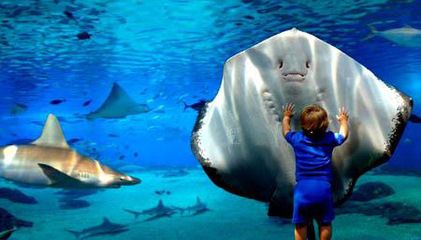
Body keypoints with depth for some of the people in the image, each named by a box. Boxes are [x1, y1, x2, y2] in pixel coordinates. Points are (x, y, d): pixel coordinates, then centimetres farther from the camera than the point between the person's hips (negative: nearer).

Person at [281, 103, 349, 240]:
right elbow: (343, 135, 23)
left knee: (300, 225, 9)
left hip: (302, 189, 0)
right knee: (325, 224, 16)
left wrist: (286, 117, 41)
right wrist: (343, 121, 43)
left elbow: (285, 131, 23)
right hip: (324, 188, 1)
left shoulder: (297, 139, 0)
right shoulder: (329, 138, 1)